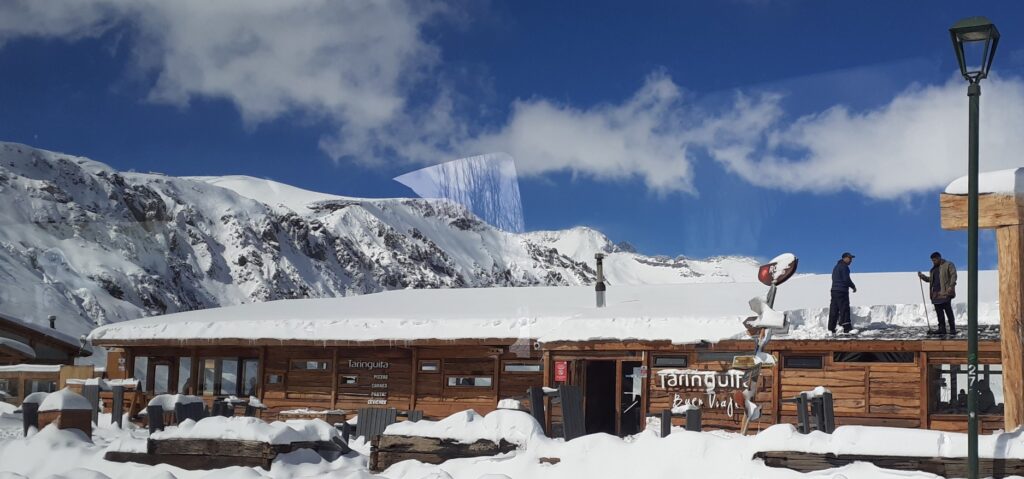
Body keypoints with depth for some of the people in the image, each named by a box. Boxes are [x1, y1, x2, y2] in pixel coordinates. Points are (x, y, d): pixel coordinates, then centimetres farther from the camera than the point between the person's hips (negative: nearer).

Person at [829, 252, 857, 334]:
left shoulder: (836, 267, 21)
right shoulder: (844, 267, -9)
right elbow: (846, 279, -15)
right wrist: (853, 286, -1)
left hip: (834, 290, 9)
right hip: (842, 291, -9)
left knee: (833, 310, 7)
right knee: (844, 309, -7)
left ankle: (831, 328, 6)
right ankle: (846, 327, -9)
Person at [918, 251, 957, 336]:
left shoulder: (948, 265, 1)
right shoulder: (934, 269, 24)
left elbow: (953, 275, -8)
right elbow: (930, 279, 27)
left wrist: (951, 286, -20)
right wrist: (922, 276, 11)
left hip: (945, 293, -7)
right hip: (935, 293, 7)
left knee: (948, 310, -8)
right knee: (939, 311, 5)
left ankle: (952, 329, -5)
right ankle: (942, 329, 8)